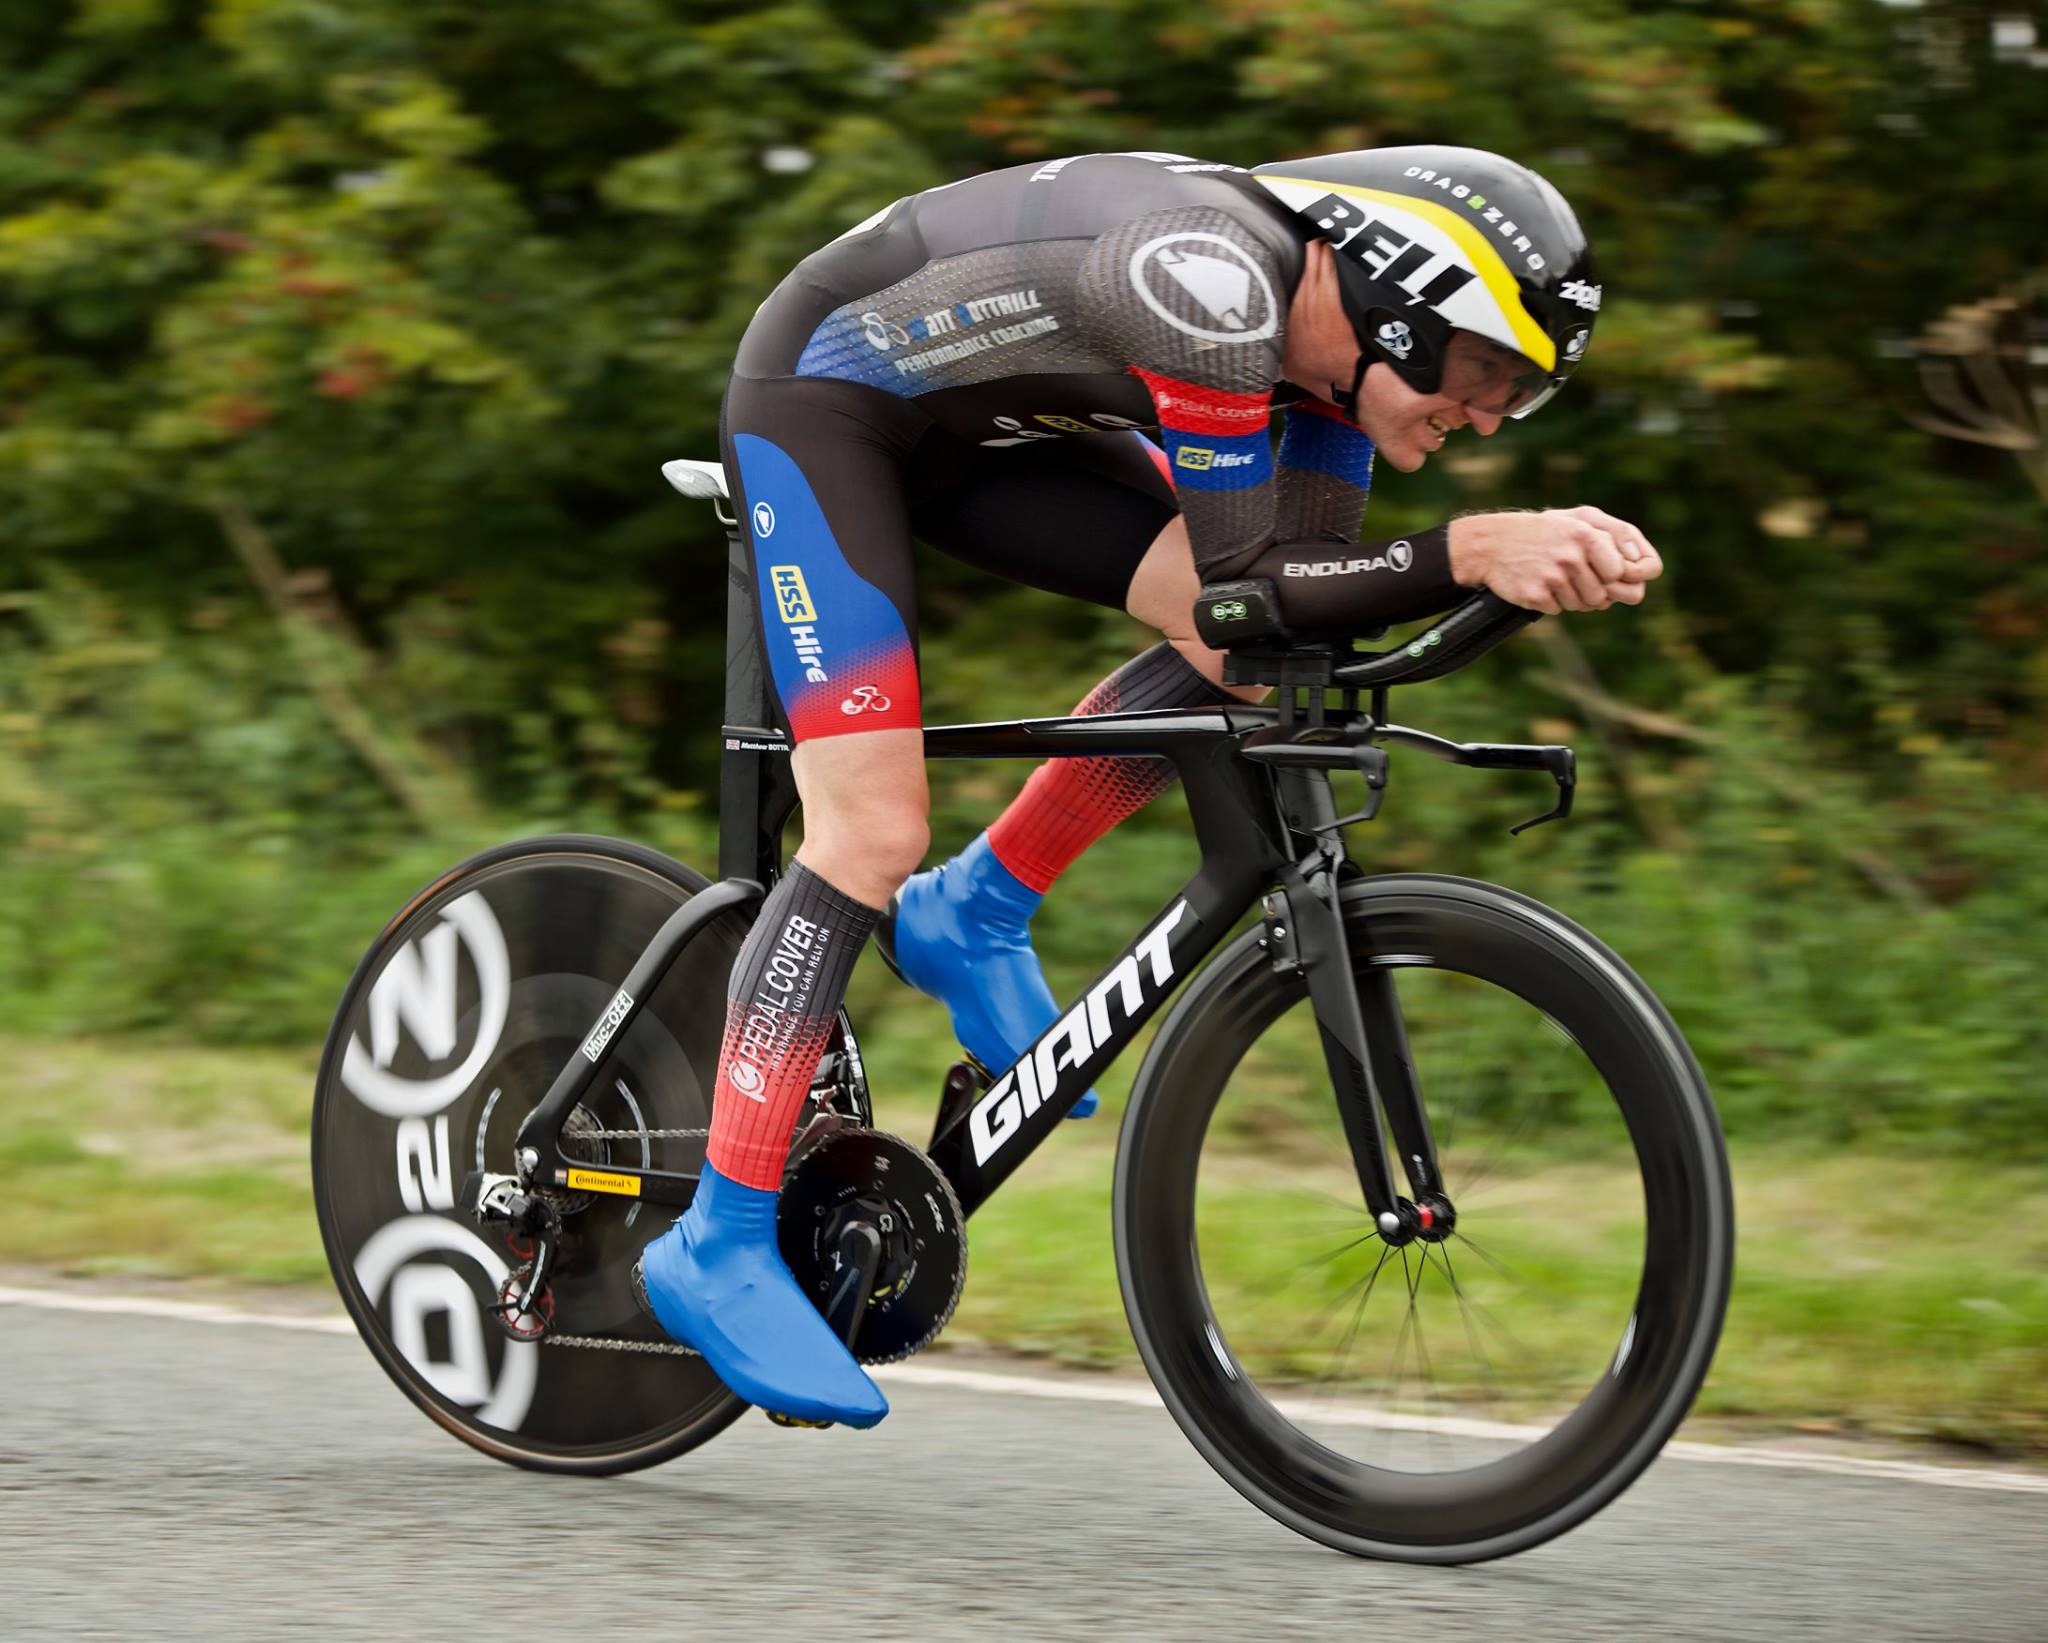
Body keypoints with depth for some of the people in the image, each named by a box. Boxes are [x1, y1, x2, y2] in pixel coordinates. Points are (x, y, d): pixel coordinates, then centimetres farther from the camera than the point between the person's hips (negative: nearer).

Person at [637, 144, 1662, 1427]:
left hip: (981, 424, 8)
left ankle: (976, 919, 5)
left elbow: (1314, 590, -10)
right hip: (827, 395, -8)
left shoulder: (1326, 316, -10)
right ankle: (720, 1249, -11)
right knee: (876, 830, -17)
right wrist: (1472, 551, -41)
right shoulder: (1213, 281, -35)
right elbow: (1245, 586, -34)